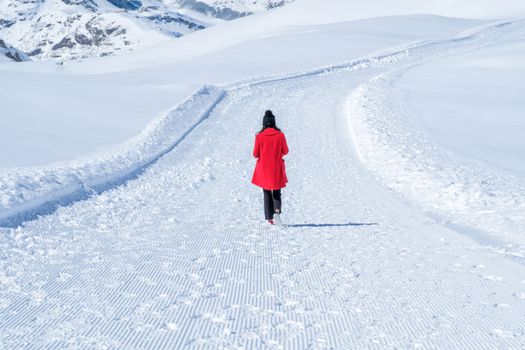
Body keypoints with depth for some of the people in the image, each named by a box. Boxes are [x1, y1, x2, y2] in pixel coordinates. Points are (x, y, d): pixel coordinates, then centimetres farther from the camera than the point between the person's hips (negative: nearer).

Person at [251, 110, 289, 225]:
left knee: (267, 193, 12)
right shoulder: (280, 135, -8)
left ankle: (269, 218, 9)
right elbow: (285, 151, 0)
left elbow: (256, 154, -6)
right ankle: (277, 210, -13)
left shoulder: (259, 136, -10)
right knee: (276, 193, 13)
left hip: (264, 169, 0)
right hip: (277, 169, 0)